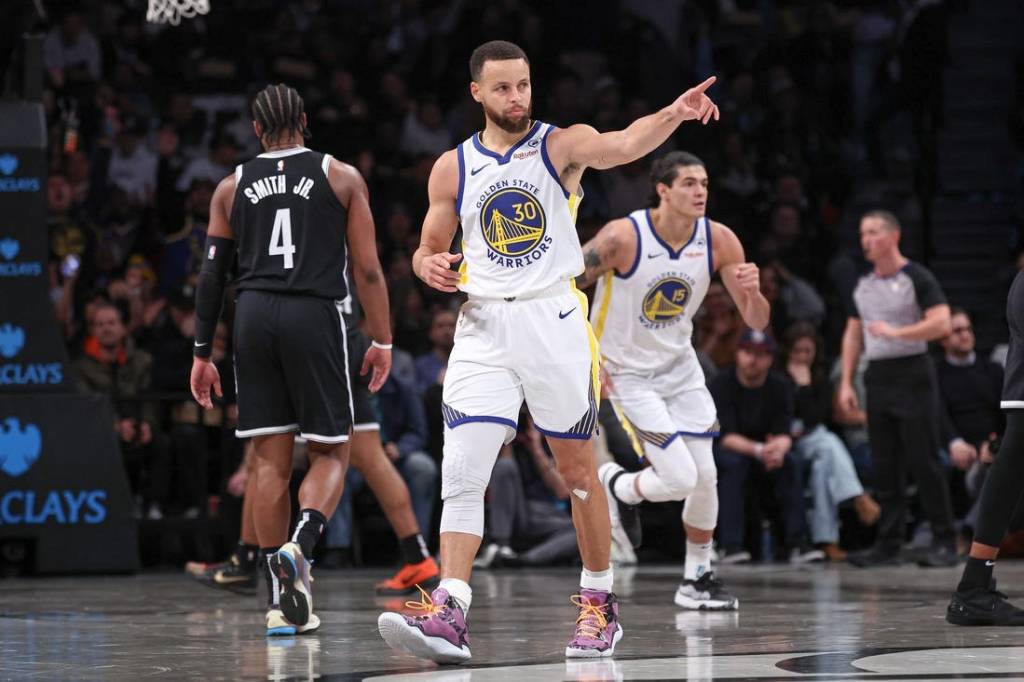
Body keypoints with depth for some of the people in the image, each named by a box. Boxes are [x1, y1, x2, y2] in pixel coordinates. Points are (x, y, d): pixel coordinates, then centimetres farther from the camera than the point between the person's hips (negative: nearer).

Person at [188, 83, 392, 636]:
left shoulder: (232, 186, 12)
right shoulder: (341, 177, 7)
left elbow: (211, 274, 8)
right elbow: (367, 269, 1)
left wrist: (202, 353, 12)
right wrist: (382, 341, 7)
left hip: (253, 317, 2)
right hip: (315, 316, -2)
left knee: (270, 461, 5)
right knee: (330, 452, 8)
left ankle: (280, 600, 5)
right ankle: (301, 546, -21)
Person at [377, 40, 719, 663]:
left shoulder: (562, 144, -1)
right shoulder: (452, 168, 9)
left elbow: (624, 147, -21)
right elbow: (428, 250, 17)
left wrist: (674, 114, -42)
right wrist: (431, 267, -8)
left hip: (555, 318, -2)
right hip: (483, 328, 2)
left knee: (579, 468, 7)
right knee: (462, 473, -11)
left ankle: (600, 603, 20)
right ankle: (449, 616, -17)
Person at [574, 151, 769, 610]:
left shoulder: (719, 240, -10)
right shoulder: (623, 237, -23)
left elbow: (757, 321, -5)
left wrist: (752, 290, -28)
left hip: (680, 366, 5)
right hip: (627, 373, -5)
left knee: (706, 477, 1)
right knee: (680, 479, -15)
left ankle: (697, 580, 19)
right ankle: (616, 486, 18)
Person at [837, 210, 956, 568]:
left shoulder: (917, 278, -7)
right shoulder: (863, 284, 14)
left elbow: (942, 323, -17)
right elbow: (853, 334, 19)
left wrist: (897, 332, -25)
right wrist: (846, 383, 12)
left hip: (912, 374, -6)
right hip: (877, 377, 6)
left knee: (924, 462, -7)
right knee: (885, 467, 6)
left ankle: (944, 542, -2)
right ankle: (888, 545, 9)